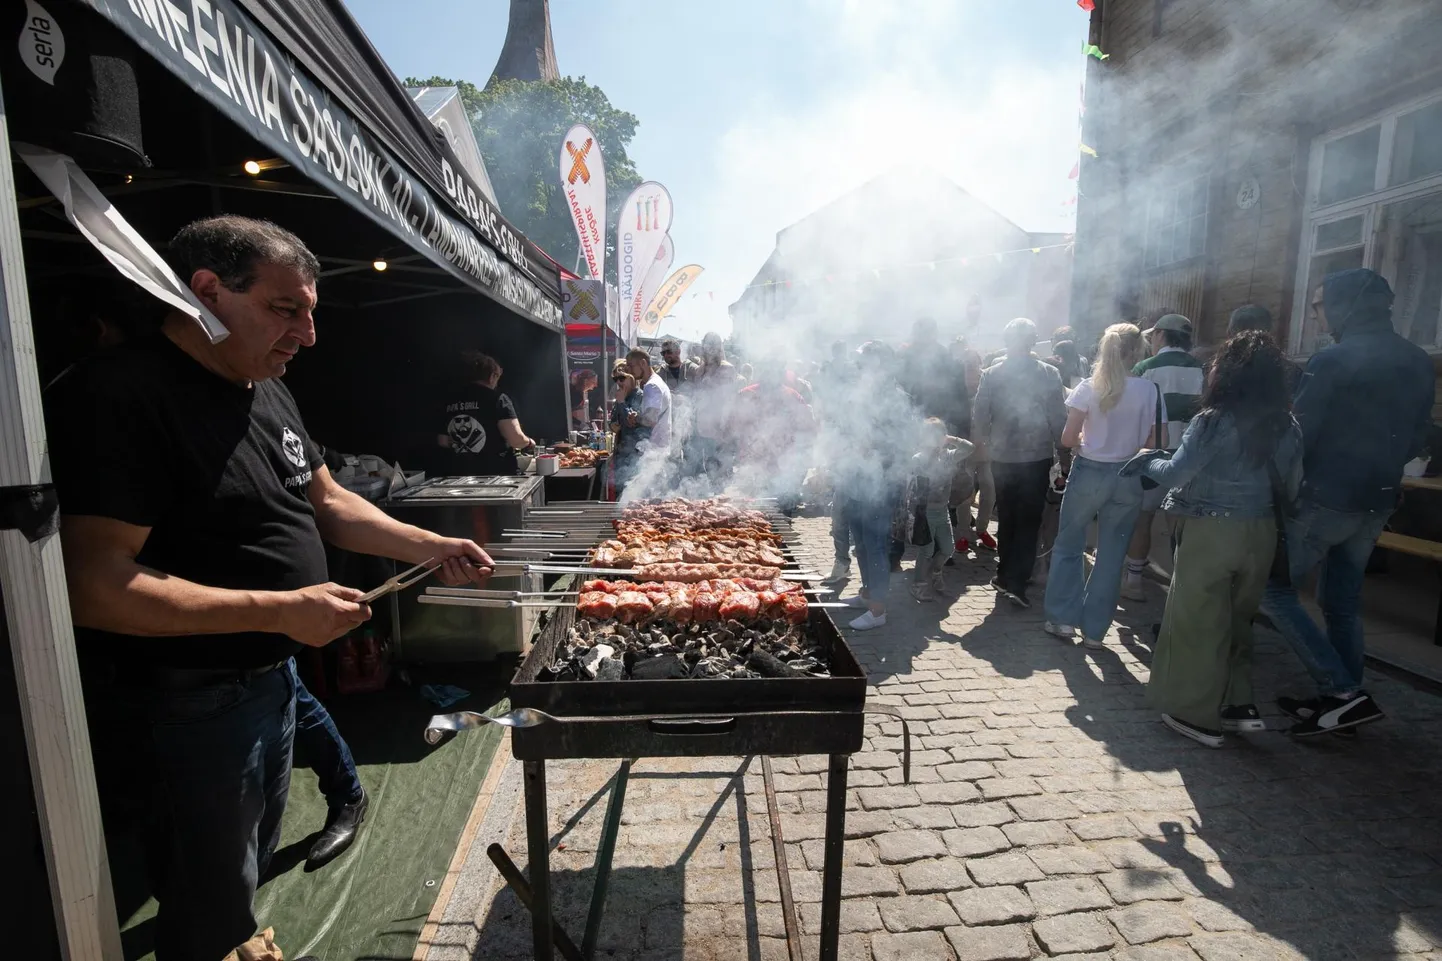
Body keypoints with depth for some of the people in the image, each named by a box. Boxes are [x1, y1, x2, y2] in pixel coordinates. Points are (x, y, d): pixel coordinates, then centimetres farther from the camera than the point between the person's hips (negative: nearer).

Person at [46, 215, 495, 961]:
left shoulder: (268, 391, 5)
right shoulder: (120, 396, -23)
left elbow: (326, 503, 11)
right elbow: (92, 586, -27)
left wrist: (431, 548, 0)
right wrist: (282, 610, -28)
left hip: (269, 677, 8)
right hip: (186, 704, -8)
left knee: (252, 866, 28)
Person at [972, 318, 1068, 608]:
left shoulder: (991, 374, -5)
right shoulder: (1049, 374, -6)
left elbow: (979, 417, -5)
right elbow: (1058, 417, -7)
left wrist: (986, 443, 11)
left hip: (1002, 457, 2)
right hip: (1038, 456, -1)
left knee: (1006, 518, 16)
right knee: (1029, 521, 5)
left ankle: (1006, 575, 24)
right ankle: (1017, 581, -1)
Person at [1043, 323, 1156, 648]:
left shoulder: (1089, 387, -8)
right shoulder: (1149, 390, -5)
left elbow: (1068, 438, -10)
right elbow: (1153, 442, -2)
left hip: (1089, 473, -1)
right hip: (1128, 478, 2)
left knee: (1068, 546, 14)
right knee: (1111, 555, 11)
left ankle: (1063, 618, 15)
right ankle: (1094, 630, 17)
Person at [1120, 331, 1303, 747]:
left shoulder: (1215, 421, -16)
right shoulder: (1288, 427, 2)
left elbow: (1174, 474, -14)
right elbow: (1291, 489, 8)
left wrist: (1148, 460, 5)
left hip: (1211, 533, -6)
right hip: (1260, 534, 6)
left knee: (1198, 621, 6)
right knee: (1237, 619, 20)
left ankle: (1198, 715, 15)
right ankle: (1239, 705, 28)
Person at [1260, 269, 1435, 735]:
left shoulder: (1333, 360, -16)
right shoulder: (1417, 361, 11)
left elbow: (1299, 434, -17)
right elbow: (1417, 437, 17)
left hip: (1326, 499, -8)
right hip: (1377, 502, 8)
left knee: (1275, 591, 1)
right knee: (1342, 601, 16)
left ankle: (1344, 694, -2)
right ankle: (1344, 698, 23)